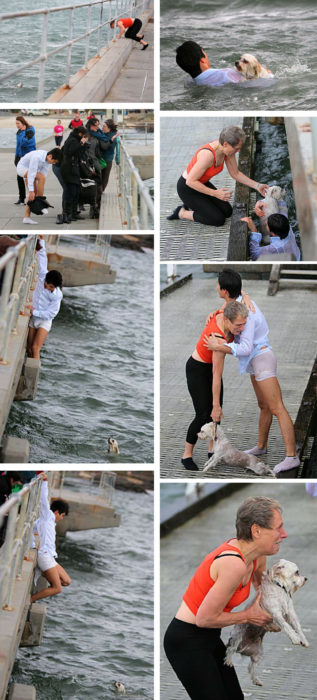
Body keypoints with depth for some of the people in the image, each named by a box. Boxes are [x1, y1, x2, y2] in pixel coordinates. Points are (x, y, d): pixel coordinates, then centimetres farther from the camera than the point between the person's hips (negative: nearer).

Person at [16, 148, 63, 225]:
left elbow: (44, 172, -4)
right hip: (22, 167, -8)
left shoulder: (47, 159, -10)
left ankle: (26, 217, 1)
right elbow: (31, 174, -35)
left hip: (30, 169, 8)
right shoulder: (37, 157, -35)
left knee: (34, 194, -1)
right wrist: (31, 190, -34)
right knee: (42, 177, -28)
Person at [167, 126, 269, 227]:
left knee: (227, 211, 5)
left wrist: (256, 186, -6)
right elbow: (191, 181, -30)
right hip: (187, 188, -8)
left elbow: (235, 174, 3)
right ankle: (181, 213, 3)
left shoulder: (228, 149, -12)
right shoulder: (208, 154, -37)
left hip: (203, 184, 8)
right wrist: (215, 193, -30)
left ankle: (192, 206, 16)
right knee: (219, 220, -11)